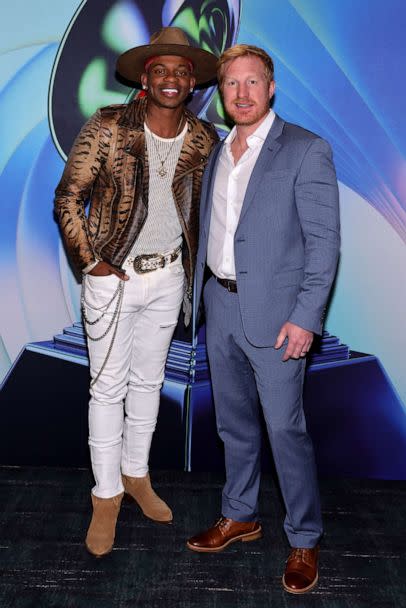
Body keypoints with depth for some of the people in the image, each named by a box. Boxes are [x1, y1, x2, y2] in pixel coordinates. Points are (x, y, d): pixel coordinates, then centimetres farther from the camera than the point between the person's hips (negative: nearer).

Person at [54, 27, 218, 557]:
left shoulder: (204, 140, -1)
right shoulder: (107, 129, -12)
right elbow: (68, 197, -8)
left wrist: (194, 265, 7)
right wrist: (89, 260, -12)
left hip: (168, 277, 4)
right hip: (113, 275, -3)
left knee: (149, 380, 15)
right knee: (109, 386, 3)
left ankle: (136, 474, 34)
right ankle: (106, 497, 18)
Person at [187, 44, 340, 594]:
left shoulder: (307, 151, -8)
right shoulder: (217, 154, 12)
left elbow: (324, 241, -11)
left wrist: (305, 318, -17)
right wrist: (204, 295, 10)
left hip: (274, 314, -6)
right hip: (220, 306, 6)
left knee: (285, 429, 1)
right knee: (234, 423, 17)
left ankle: (305, 539, 20)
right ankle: (239, 517, 35)